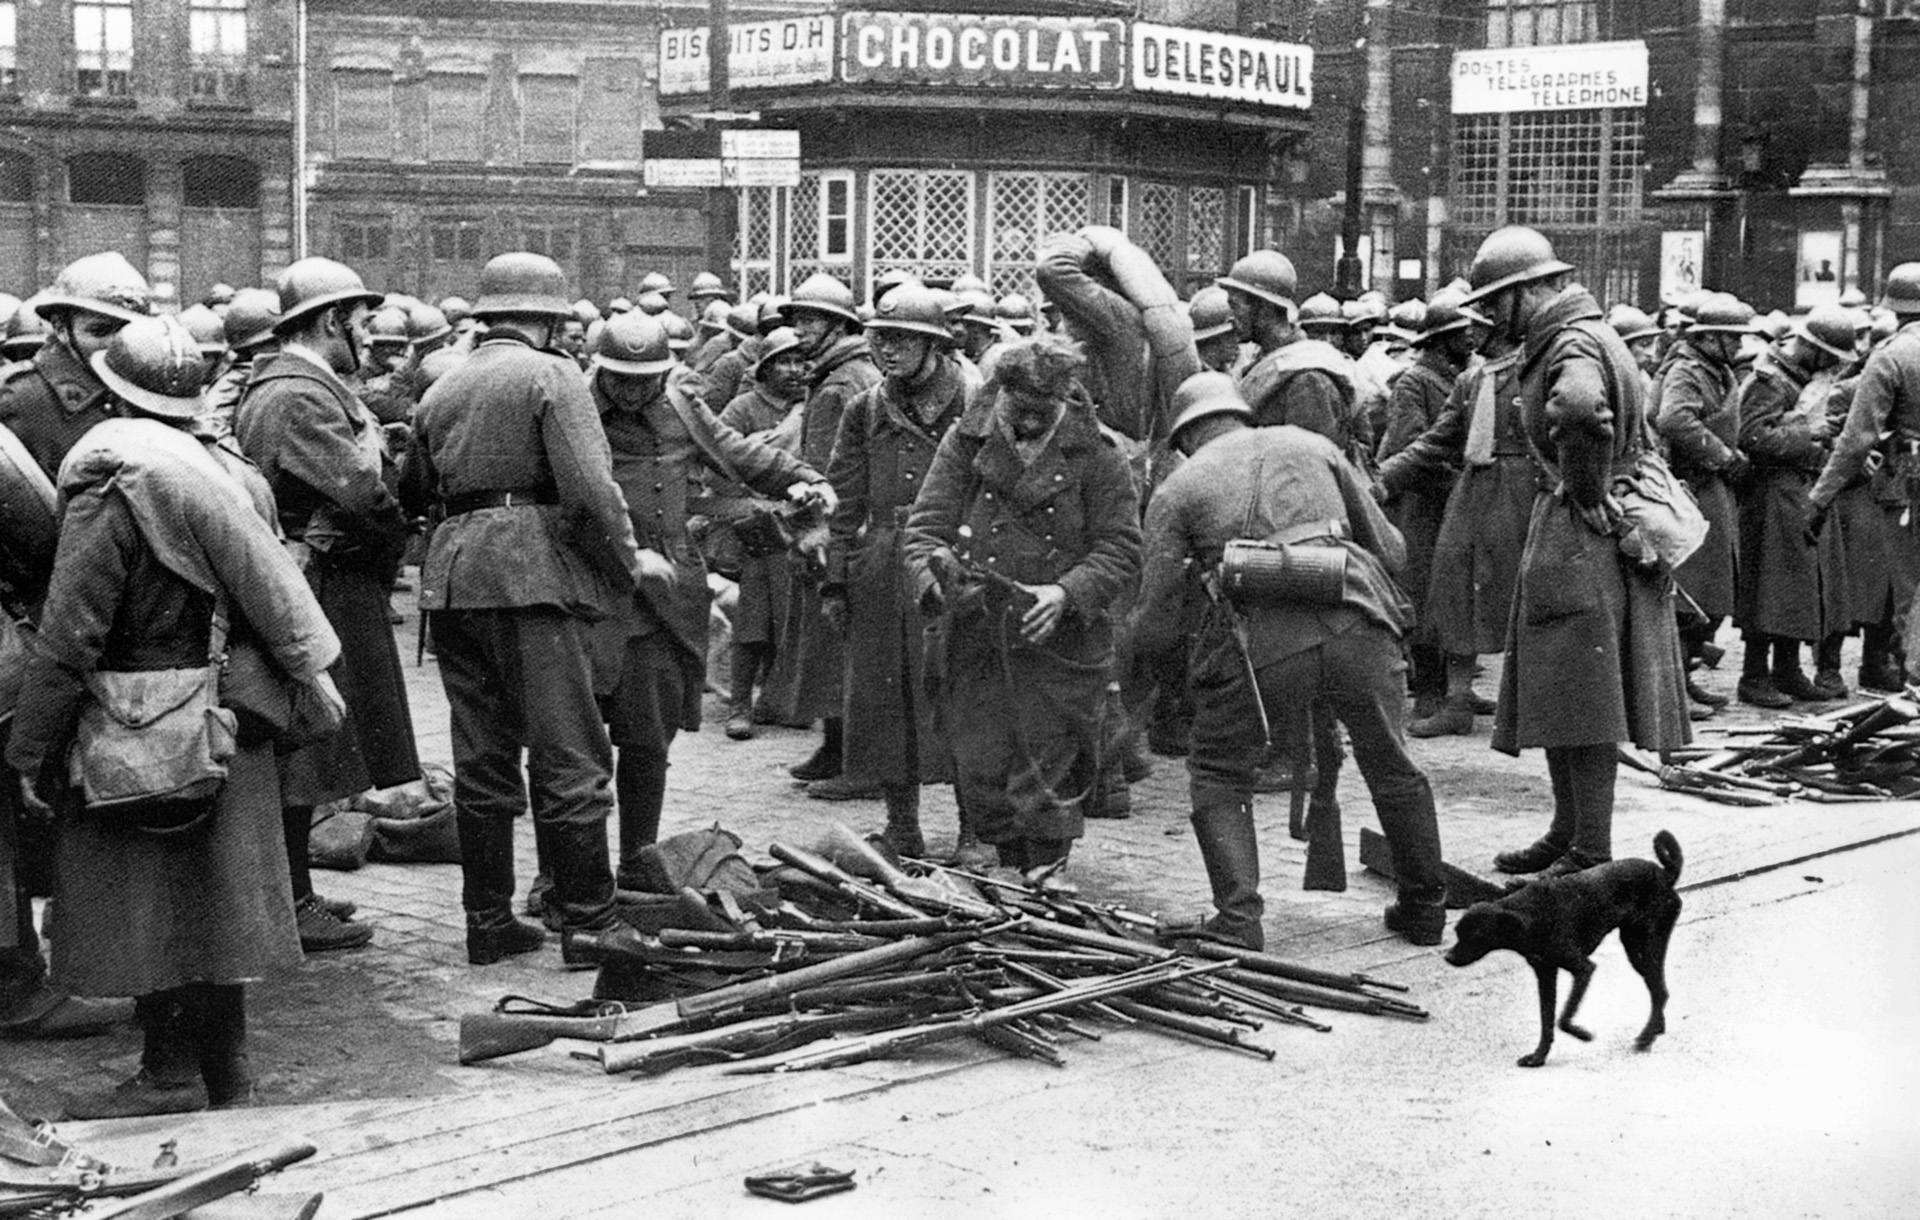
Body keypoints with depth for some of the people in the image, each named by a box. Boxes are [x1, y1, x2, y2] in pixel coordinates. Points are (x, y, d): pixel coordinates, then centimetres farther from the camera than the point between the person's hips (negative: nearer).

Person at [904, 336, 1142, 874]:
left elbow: (1121, 552, -5)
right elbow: (925, 528, 1)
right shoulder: (965, 444, 2)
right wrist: (938, 577, -20)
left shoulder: (1096, 457, -3)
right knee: (980, 784, 8)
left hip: (1060, 647, -3)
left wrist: (1064, 593, -21)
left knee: (1043, 789, -3)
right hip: (974, 643, 3)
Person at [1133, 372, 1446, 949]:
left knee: (1218, 776, 17)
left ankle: (1238, 919, 6)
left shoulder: (1177, 490, 16)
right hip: (1356, 623, 3)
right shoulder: (1310, 445, 23)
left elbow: (1155, 627, 12)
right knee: (1391, 767, 22)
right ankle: (1424, 908, 33)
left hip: (1262, 642, -2)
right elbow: (1390, 549, 21)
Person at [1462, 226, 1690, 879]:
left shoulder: (1575, 343, -16)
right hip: (1565, 537, 10)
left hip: (1585, 536, -10)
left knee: (1582, 696, -7)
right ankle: (1567, 832, 23)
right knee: (1558, 695, 15)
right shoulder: (1555, 341, 17)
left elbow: (1580, 408, -40)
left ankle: (1592, 852, -2)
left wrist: (1587, 493, -27)